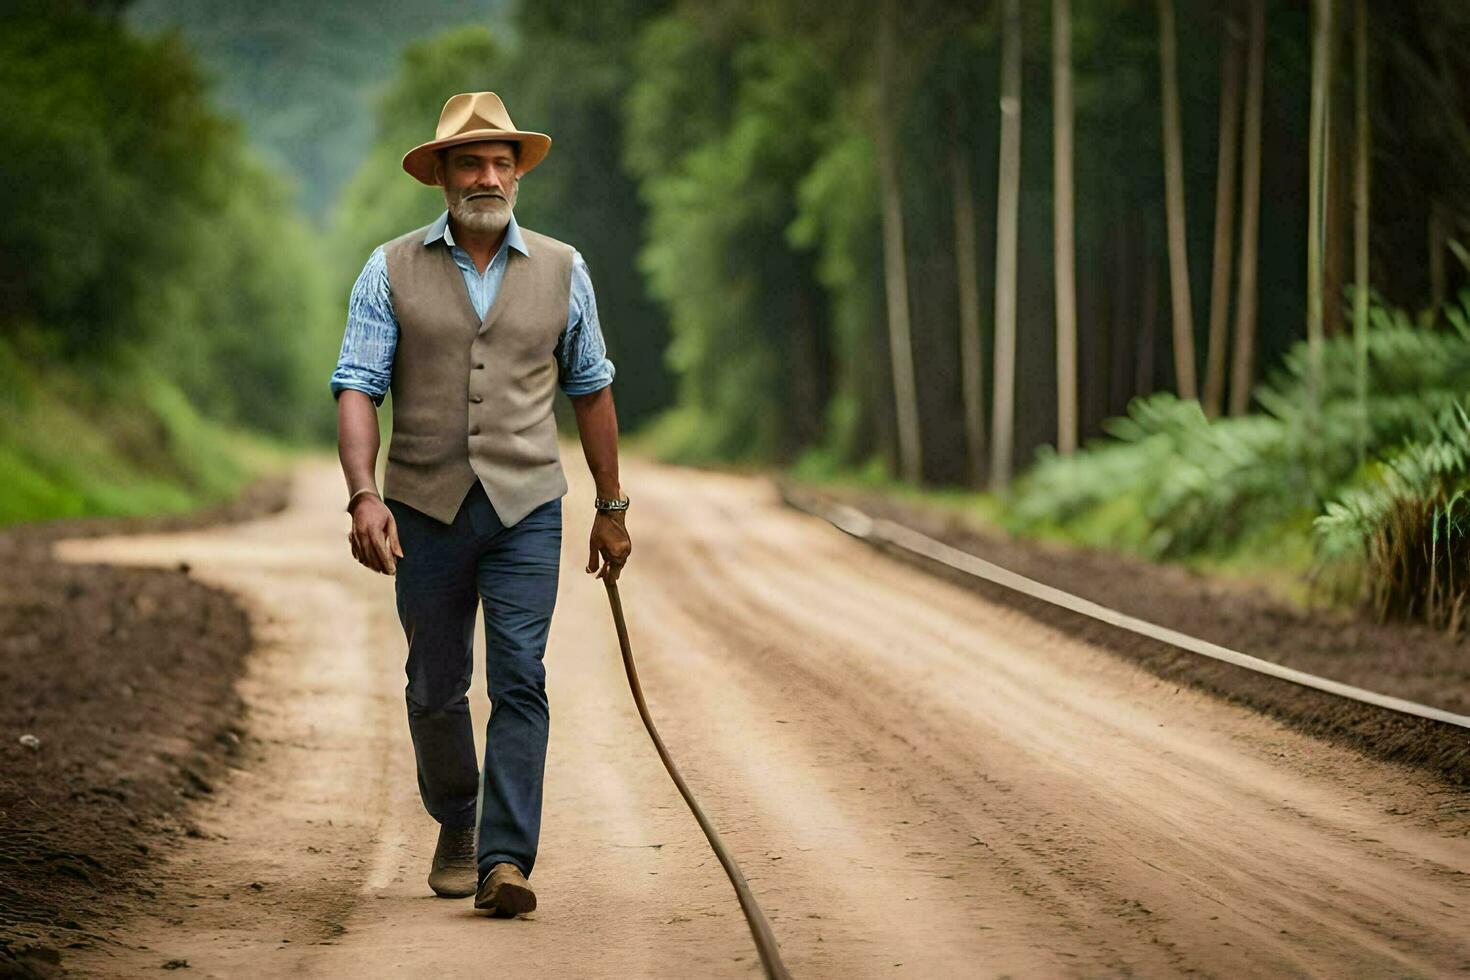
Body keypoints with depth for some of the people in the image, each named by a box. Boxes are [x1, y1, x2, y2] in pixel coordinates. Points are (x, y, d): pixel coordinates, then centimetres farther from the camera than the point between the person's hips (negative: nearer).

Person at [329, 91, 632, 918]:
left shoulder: (562, 271, 6)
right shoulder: (393, 272, 1)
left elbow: (592, 390, 14)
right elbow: (358, 388, -5)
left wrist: (612, 508, 15)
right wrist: (364, 495, -20)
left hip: (525, 509, 0)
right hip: (426, 509, 0)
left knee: (520, 681, -12)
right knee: (436, 689, 10)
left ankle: (506, 860, -14)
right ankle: (456, 825, 33)